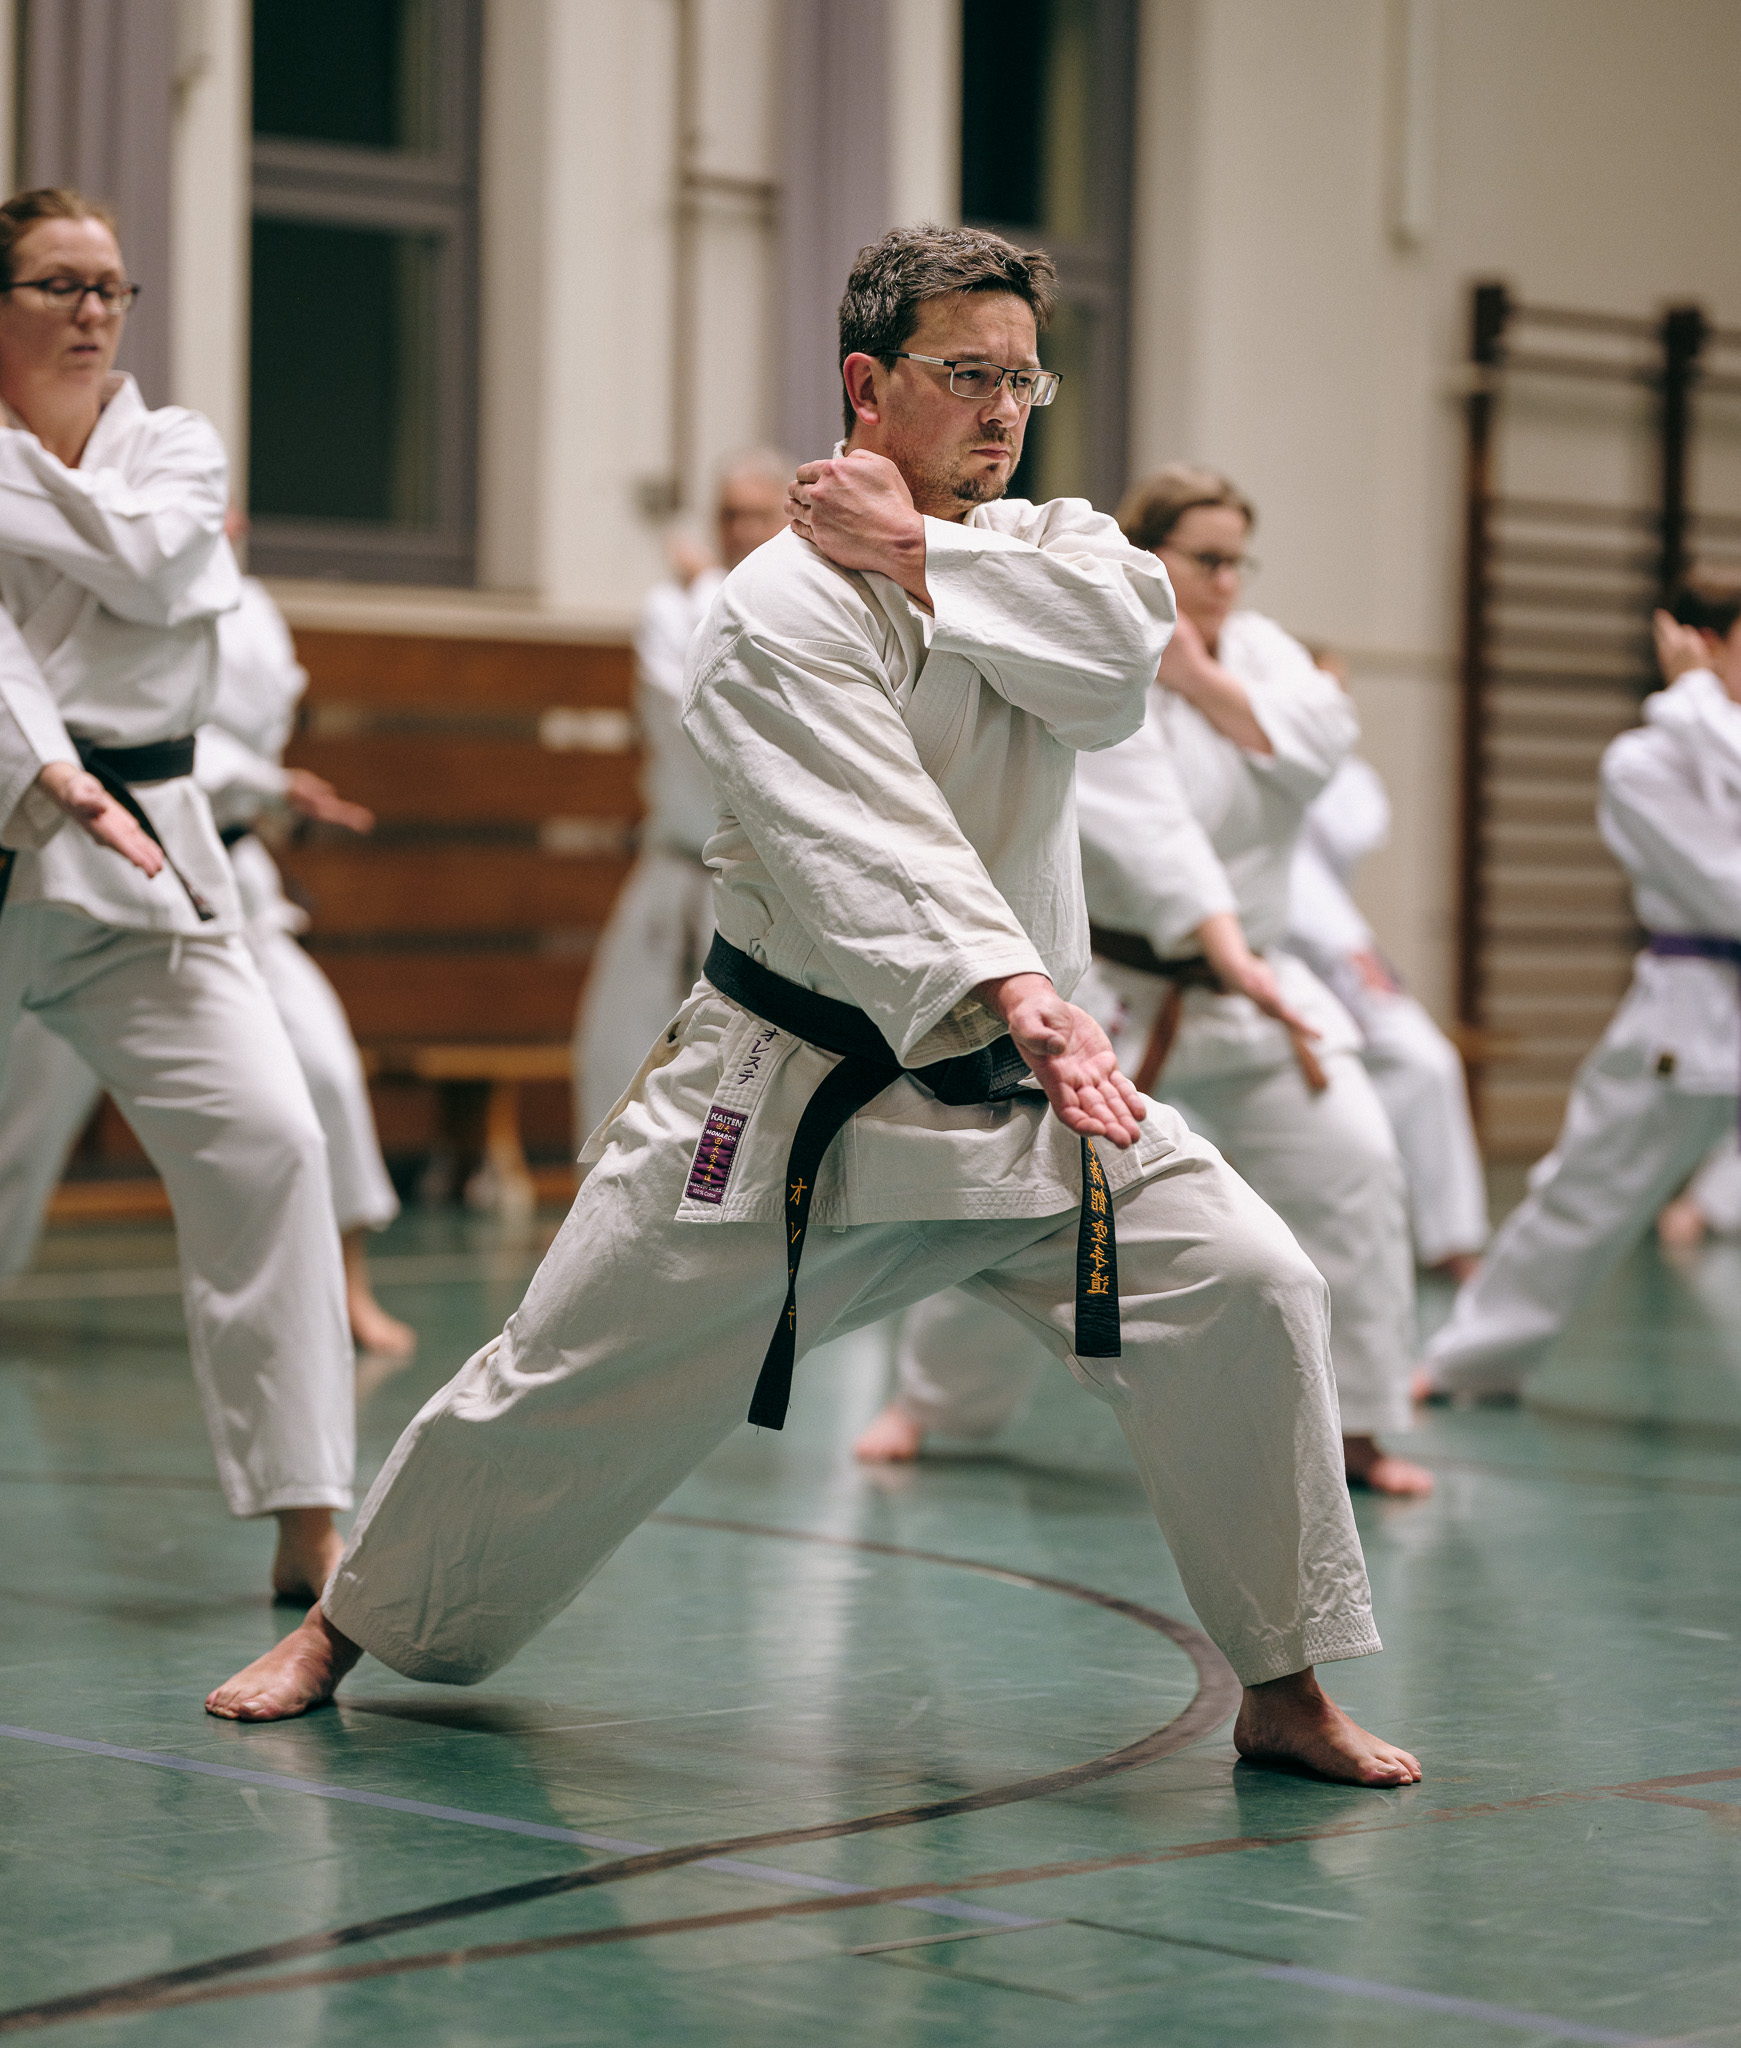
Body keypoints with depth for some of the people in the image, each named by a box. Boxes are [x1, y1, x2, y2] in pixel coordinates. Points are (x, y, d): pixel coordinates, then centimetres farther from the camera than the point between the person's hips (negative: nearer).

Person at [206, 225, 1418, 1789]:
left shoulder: (1046, 549, 6)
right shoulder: (779, 611, -14)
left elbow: (1121, 658, -18)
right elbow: (870, 846, -28)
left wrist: (921, 551, -18)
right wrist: (1018, 996, -41)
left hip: (1023, 1082, 4)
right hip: (793, 1089, -4)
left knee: (1243, 1289, -13)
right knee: (572, 1380, 2)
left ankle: (1284, 1691, 0)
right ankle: (351, 1624, 27)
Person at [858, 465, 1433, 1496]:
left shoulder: (1255, 647, 6)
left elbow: (1320, 741, -13)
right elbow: (1144, 830, -27)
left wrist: (1199, 677, -16)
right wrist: (1235, 959, -37)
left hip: (1249, 979, 4)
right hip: (1111, 992, -4)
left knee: (1352, 1162, -12)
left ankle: (1354, 1428, -2)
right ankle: (931, 1397, 20)